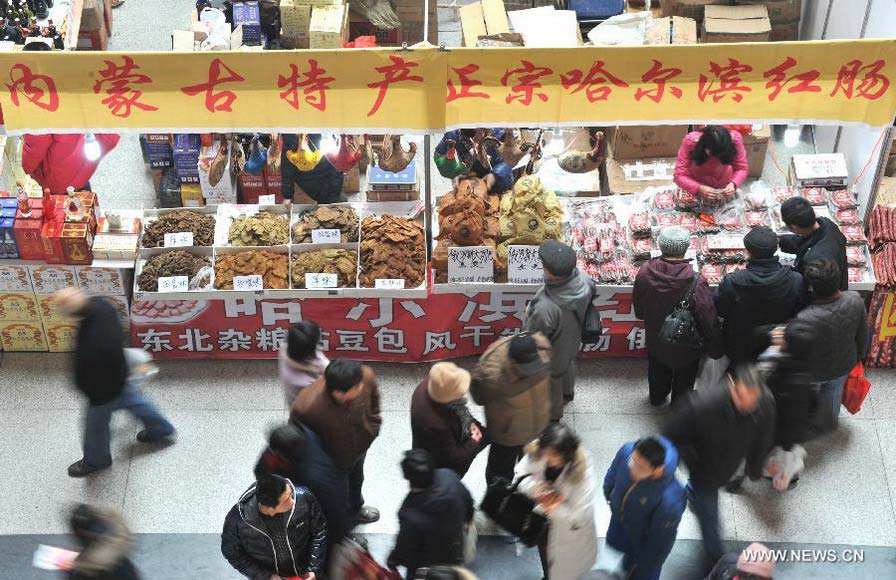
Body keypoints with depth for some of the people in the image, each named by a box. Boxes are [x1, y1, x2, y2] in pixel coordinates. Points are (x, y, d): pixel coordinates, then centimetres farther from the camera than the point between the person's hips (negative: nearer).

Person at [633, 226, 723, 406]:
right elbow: (709, 322, -26)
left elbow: (638, 310, -4)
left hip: (655, 340, 4)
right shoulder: (696, 283, -35)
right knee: (683, 379, 25)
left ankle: (657, 398, 58)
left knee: (657, 373, 32)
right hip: (686, 346, -4)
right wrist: (716, 349, -10)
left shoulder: (644, 273, -23)